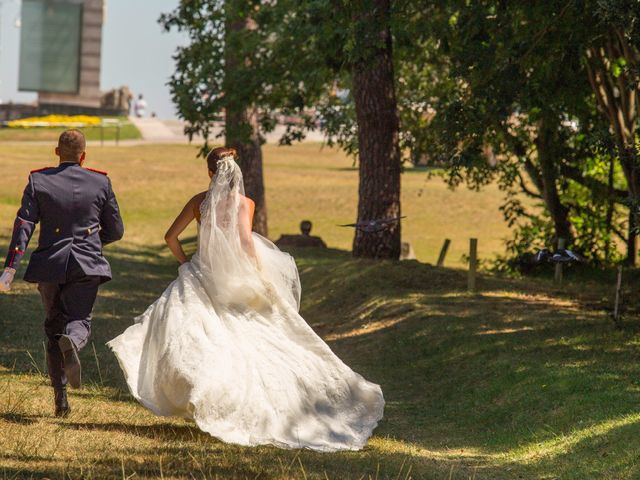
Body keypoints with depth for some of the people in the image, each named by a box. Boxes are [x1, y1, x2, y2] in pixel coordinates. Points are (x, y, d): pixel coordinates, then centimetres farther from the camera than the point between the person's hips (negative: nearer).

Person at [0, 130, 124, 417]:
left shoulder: (39, 181, 0)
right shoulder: (100, 183, 2)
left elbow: (23, 225, -8)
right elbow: (115, 231, 8)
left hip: (50, 264, 1)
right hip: (87, 264, -1)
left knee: (54, 326, 14)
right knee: (80, 320, 1)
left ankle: (60, 398, 9)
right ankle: (72, 343, -39)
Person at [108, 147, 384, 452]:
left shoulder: (199, 201, 1)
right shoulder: (244, 203, -4)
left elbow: (171, 237, 1)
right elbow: (246, 241, -16)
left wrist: (184, 262, 16)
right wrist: (262, 278, -10)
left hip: (203, 276, 0)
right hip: (235, 280, 1)